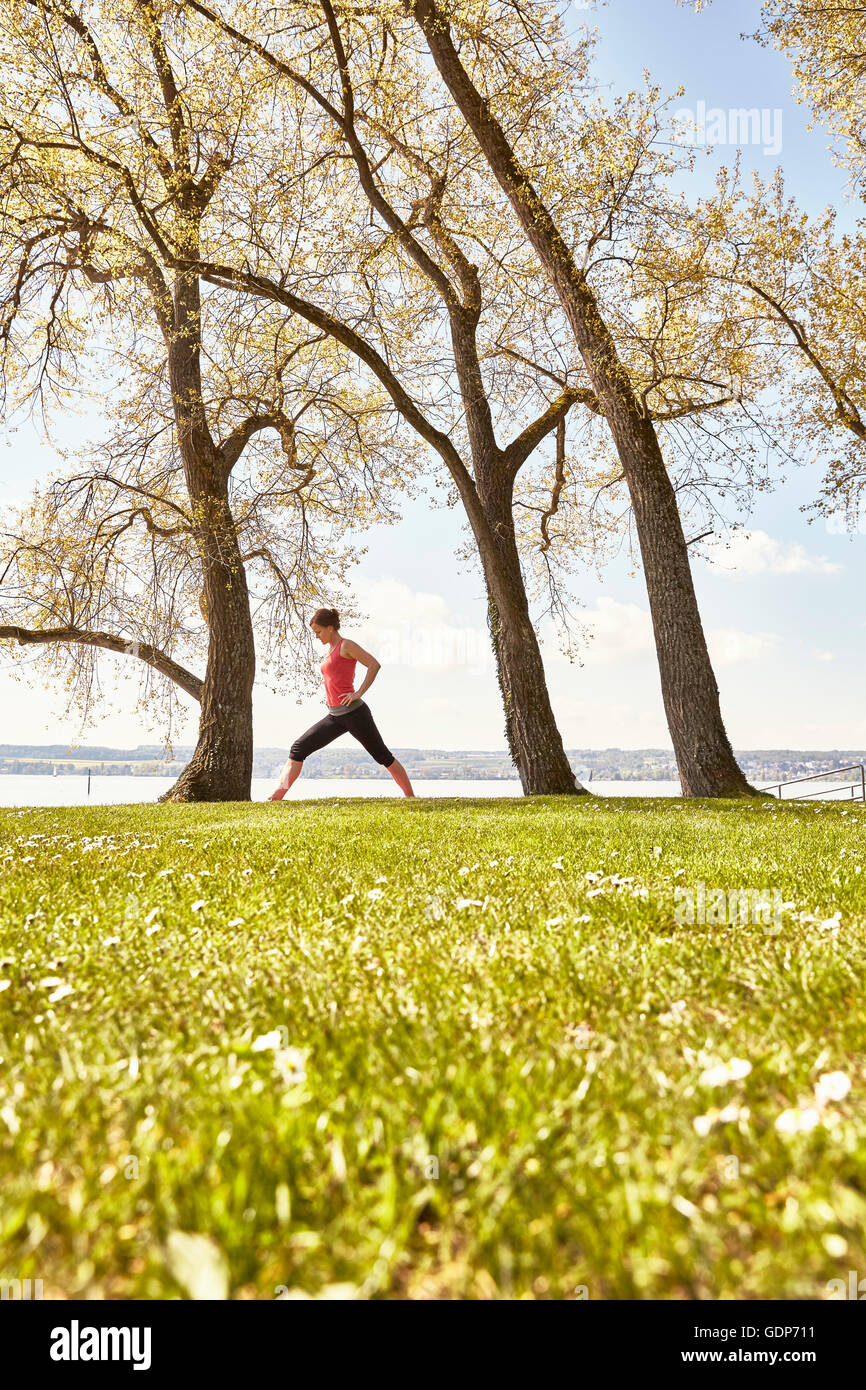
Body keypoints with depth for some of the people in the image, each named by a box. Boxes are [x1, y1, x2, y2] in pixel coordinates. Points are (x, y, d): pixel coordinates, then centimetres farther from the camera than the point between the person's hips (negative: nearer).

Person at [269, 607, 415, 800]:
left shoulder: (346, 645, -5)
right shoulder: (331, 650, 19)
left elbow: (374, 665, -17)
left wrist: (359, 693, -19)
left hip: (353, 712, -9)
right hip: (335, 717, 9)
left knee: (383, 756, 1)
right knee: (298, 748, 0)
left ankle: (410, 796, 11)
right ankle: (277, 796, -2)